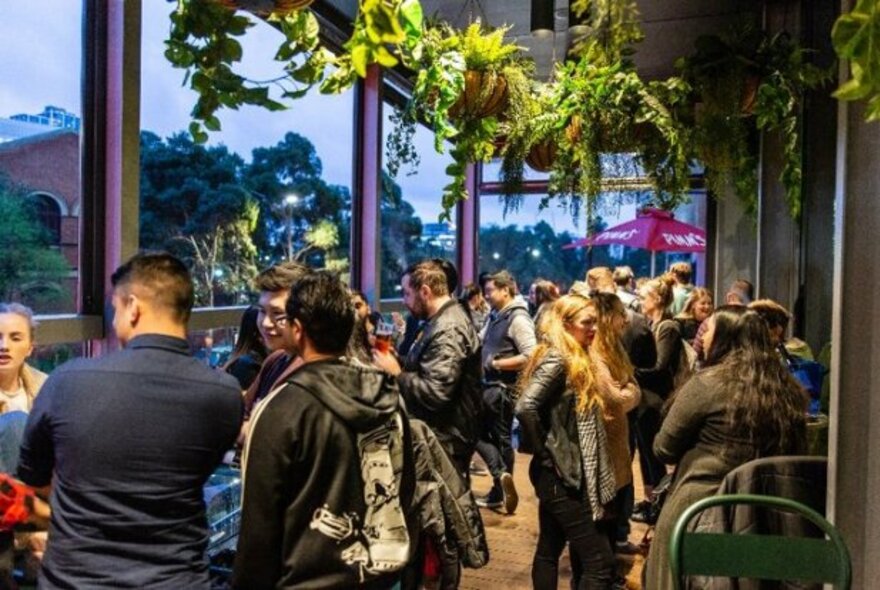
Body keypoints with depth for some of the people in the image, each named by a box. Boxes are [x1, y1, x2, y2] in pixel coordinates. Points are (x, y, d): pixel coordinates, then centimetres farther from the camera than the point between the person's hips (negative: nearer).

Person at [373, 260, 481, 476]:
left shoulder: (448, 330, -23)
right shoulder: (441, 320, 11)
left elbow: (435, 393, -30)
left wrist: (396, 373, -19)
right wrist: (399, 362, 3)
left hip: (445, 441, -10)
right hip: (438, 435, 10)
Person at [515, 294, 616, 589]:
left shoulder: (575, 361, 11)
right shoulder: (557, 360, -17)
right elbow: (526, 407, -29)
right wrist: (544, 450, -18)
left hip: (559, 474, 10)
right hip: (561, 474, -10)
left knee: (549, 550, 17)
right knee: (600, 561, -5)